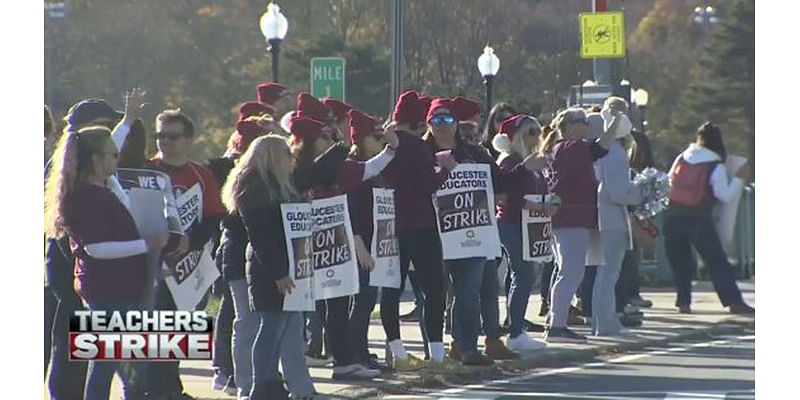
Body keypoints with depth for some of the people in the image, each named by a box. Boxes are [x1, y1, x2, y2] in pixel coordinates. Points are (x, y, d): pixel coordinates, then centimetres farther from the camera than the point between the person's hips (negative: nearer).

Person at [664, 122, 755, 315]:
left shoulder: (681, 159, 8)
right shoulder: (716, 167, -5)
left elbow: (668, 183, 15)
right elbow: (725, 195, -6)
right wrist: (739, 178, 2)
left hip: (673, 217, 4)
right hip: (698, 219, -4)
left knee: (679, 261, 15)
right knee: (717, 261, -1)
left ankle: (683, 301, 8)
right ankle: (734, 302, -6)